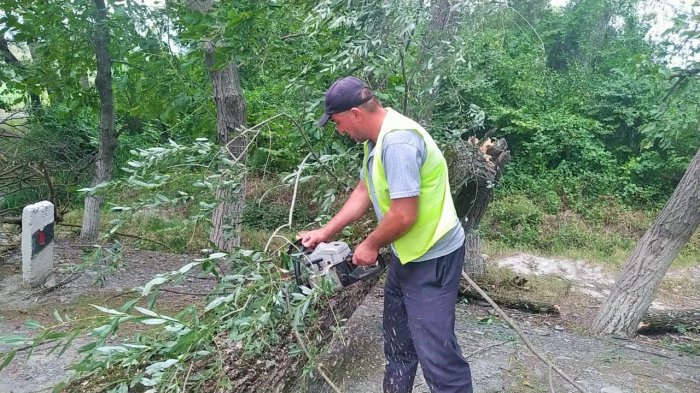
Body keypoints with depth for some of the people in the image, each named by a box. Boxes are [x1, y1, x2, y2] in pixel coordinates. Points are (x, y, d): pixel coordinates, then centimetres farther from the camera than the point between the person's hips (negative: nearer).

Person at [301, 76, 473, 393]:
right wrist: (325, 232, 15)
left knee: (435, 350, -5)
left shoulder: (398, 140, -28)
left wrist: (371, 246, -12)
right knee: (398, 337, 23)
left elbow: (404, 215, -30)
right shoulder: (377, 139, 4)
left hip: (432, 258, -10)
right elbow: (363, 193, 14)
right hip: (407, 254, 10)